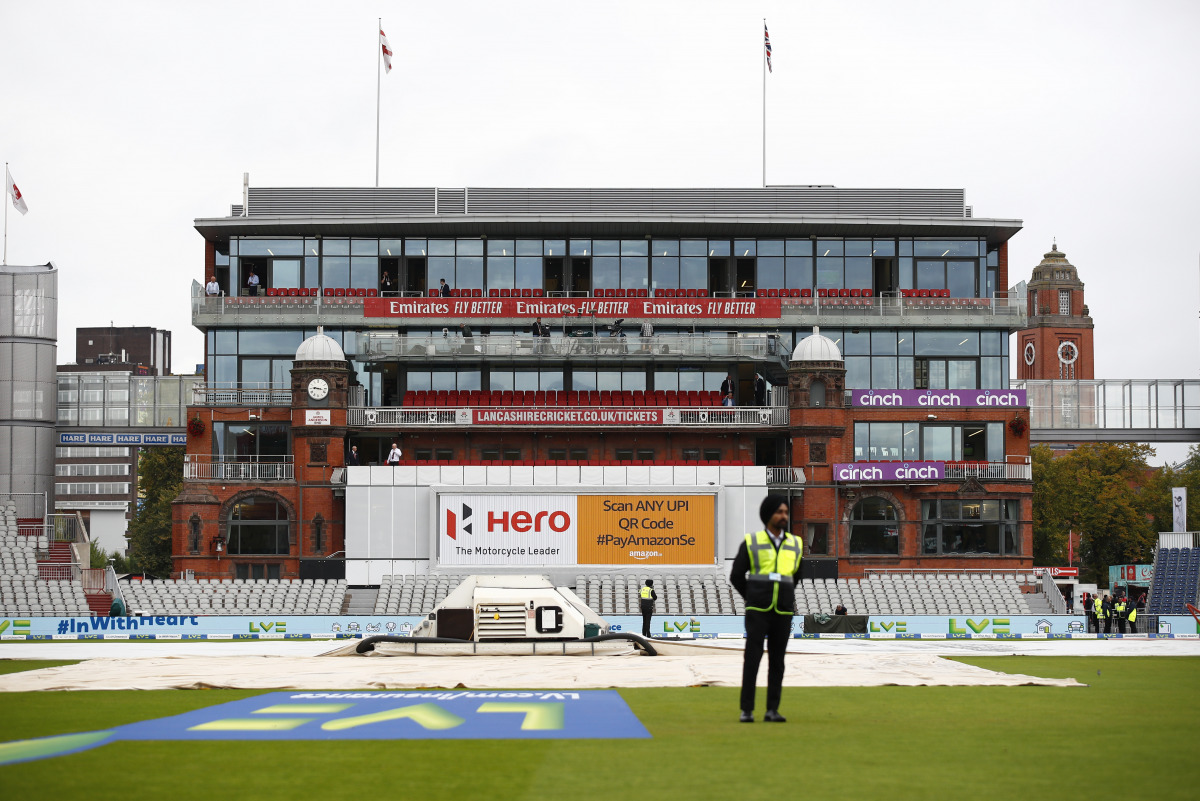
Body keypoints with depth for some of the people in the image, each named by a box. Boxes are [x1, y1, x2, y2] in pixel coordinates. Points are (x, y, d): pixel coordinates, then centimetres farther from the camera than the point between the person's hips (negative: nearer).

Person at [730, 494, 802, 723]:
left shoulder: (795, 544, 9)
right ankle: (746, 710, -2)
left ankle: (772, 710, 8)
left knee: (777, 661, 3)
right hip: (757, 611, -3)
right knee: (752, 659, -5)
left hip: (783, 612, 3)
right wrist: (753, 599, 9)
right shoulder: (751, 542, -1)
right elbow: (737, 576, 6)